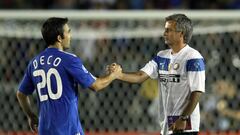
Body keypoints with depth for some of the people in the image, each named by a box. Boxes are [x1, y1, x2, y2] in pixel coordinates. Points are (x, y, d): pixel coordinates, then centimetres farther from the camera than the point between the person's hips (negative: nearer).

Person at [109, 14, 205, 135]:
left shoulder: (193, 58, -10)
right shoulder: (162, 57, 13)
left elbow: (197, 92, -14)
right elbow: (141, 76, 4)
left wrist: (183, 119, -19)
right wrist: (119, 74, -13)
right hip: (166, 125, 8)